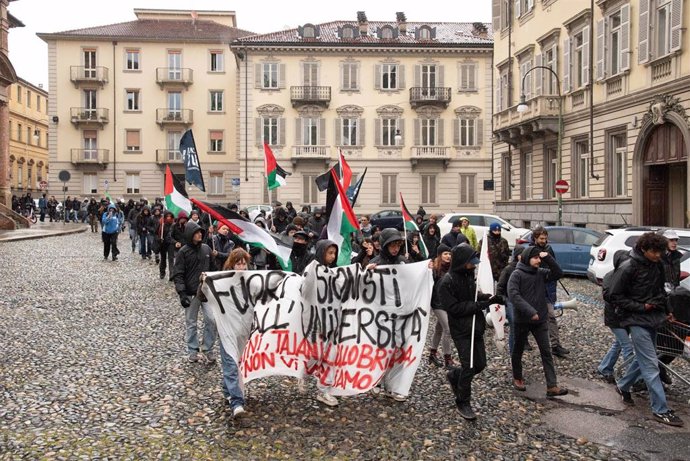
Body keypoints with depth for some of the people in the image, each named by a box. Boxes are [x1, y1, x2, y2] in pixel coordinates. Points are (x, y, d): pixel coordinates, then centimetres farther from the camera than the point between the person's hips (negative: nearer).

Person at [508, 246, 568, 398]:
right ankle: (517, 378, 33)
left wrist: (548, 258, -12)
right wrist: (530, 311, -28)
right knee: (518, 351, 13)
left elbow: (558, 274, -1)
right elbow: (513, 295, -21)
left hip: (540, 320, 4)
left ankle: (552, 386, 2)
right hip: (522, 320, -4)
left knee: (546, 352, 0)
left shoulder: (541, 273, 5)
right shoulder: (517, 274, -12)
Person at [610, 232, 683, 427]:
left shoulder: (657, 265, 4)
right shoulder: (628, 268, -17)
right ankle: (661, 410, -2)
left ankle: (623, 386, 37)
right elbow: (616, 297, -12)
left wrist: (664, 308, 6)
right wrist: (640, 307, -17)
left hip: (653, 318, 8)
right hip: (636, 321, -8)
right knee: (651, 364, -7)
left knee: (644, 359, 17)